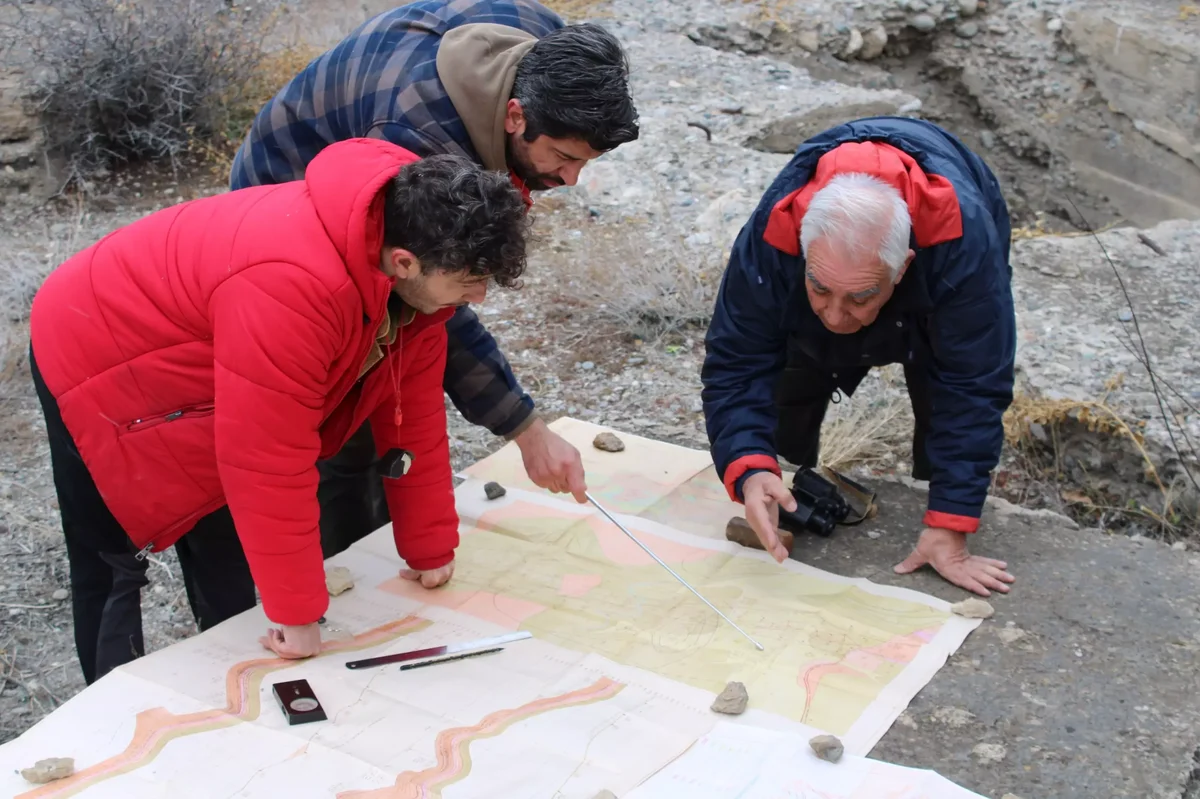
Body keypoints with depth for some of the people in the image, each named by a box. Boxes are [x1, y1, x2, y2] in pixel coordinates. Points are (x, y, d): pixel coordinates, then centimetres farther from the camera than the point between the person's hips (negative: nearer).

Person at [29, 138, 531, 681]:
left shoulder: (418, 273, -16)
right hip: (96, 368, -7)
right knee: (112, 571, 2)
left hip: (186, 367, 8)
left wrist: (430, 549, -1)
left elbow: (414, 413, -7)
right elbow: (268, 462, -37)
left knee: (226, 565, 11)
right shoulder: (294, 287, -43)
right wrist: (298, 613, -27)